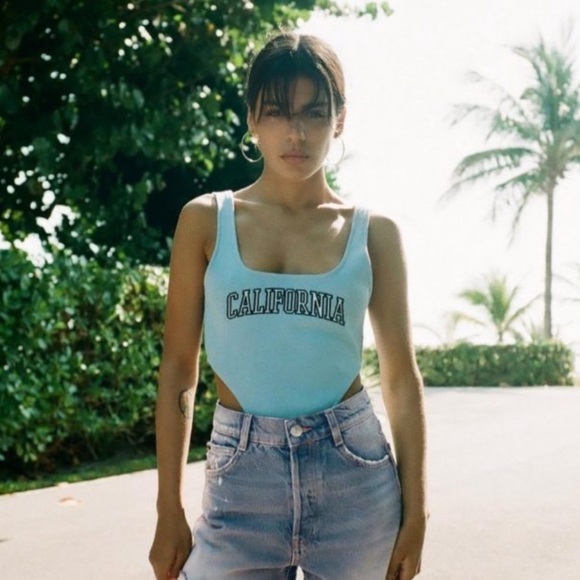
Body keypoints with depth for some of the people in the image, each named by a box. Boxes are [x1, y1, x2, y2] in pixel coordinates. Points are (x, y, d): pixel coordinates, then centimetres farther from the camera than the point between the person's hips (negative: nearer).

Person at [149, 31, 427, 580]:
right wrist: (169, 511, 0)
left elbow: (401, 376, 4)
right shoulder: (206, 220, 1)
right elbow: (178, 368, 2)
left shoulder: (373, 232, 2)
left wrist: (415, 512, 2)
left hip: (354, 473, 1)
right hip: (242, 474, 0)